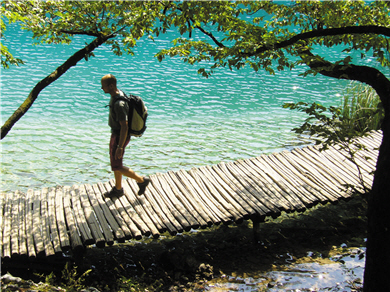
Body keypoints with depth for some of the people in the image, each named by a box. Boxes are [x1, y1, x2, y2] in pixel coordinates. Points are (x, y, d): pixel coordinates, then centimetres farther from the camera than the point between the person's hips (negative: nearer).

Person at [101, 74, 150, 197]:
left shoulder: (119, 104, -30)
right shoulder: (118, 93, 1)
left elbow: (124, 126, -30)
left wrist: (120, 147, -27)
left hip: (120, 136, -10)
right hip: (115, 133, 10)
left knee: (117, 166, 1)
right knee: (114, 162, 19)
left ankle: (142, 180, 15)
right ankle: (118, 189, 35)